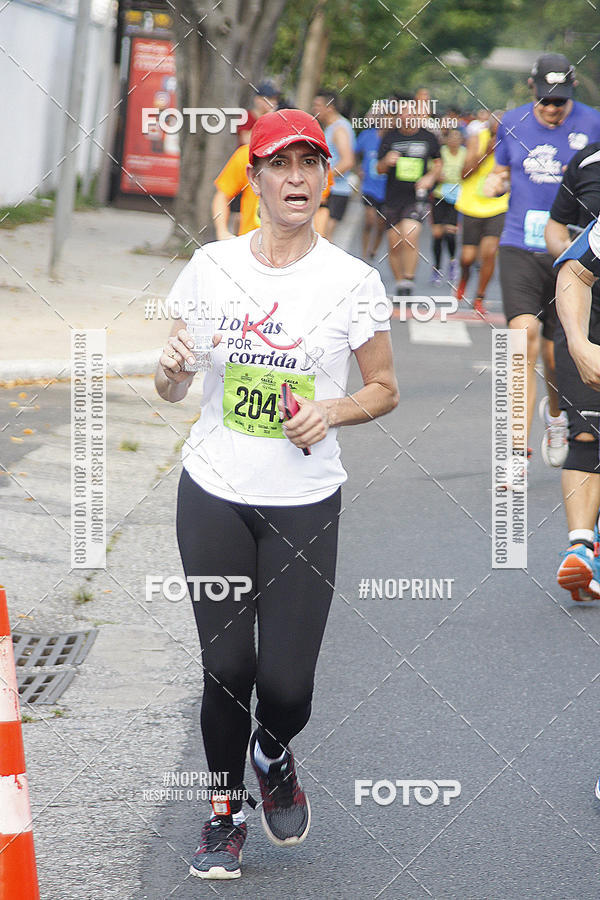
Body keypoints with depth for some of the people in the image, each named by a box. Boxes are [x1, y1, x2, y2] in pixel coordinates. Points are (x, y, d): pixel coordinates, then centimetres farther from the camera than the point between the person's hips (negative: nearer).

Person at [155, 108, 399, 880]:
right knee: (225, 666, 2)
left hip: (305, 505, -1)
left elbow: (384, 390, 6)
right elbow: (170, 392, 9)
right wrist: (173, 365, -14)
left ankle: (273, 753, 31)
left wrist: (333, 411, -13)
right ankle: (224, 812, 24)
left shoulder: (353, 280, -3)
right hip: (214, 497, 1)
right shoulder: (210, 266, 2)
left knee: (287, 683, -5)